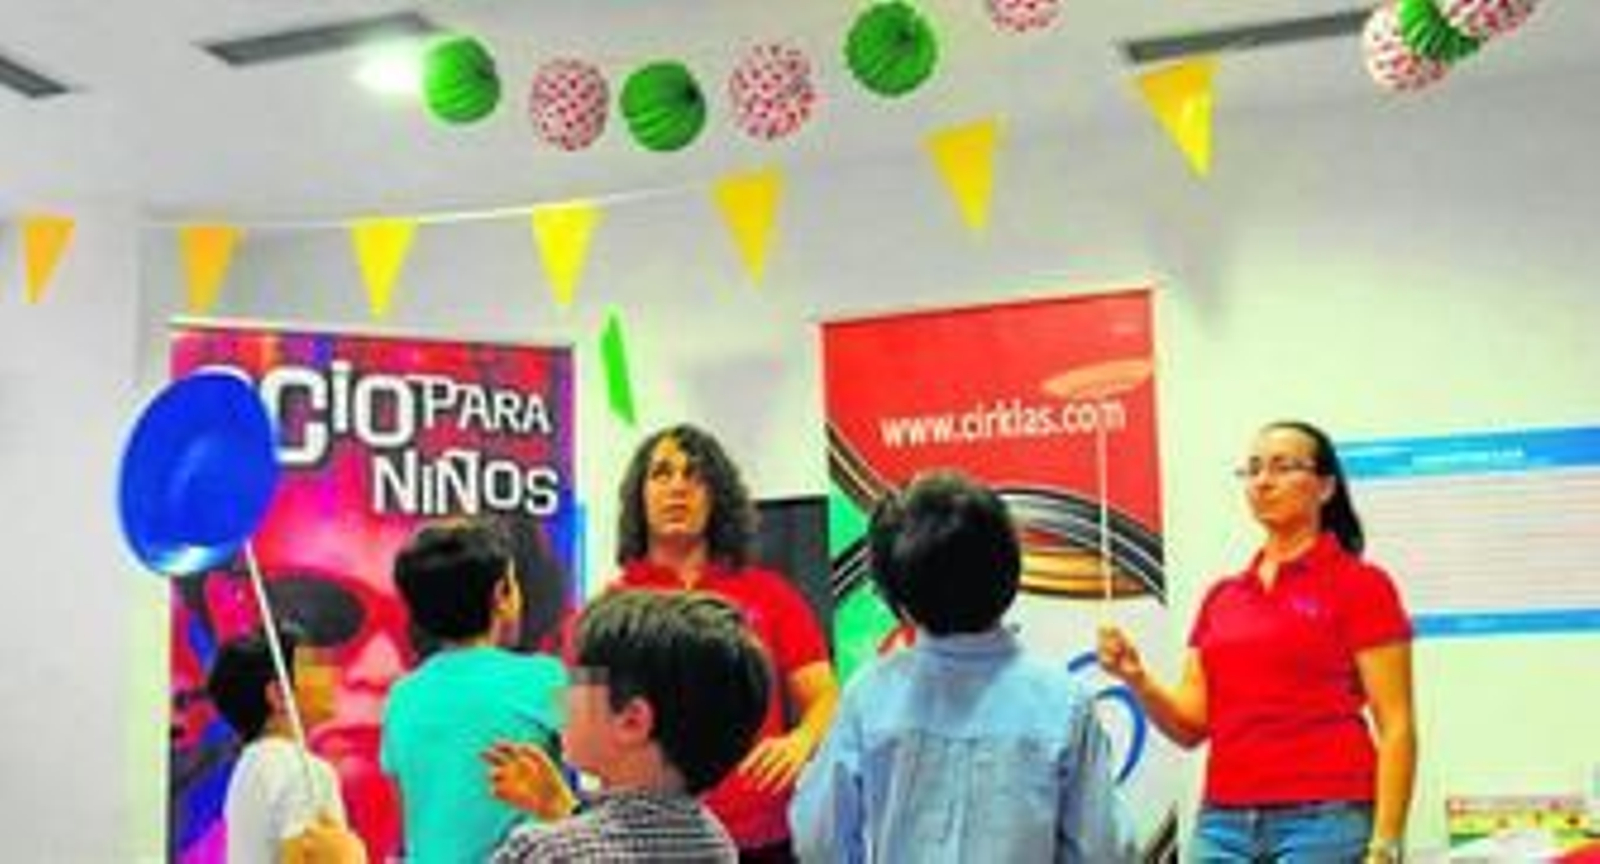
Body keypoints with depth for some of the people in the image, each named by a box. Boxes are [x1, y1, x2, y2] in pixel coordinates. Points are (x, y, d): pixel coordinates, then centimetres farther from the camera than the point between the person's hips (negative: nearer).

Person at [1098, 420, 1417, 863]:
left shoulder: (1360, 585, 0)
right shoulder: (1221, 596, 15)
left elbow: (1396, 728, -5)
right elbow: (1192, 725, 12)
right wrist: (1138, 680, -7)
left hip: (1324, 821, -5)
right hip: (1223, 822, 5)